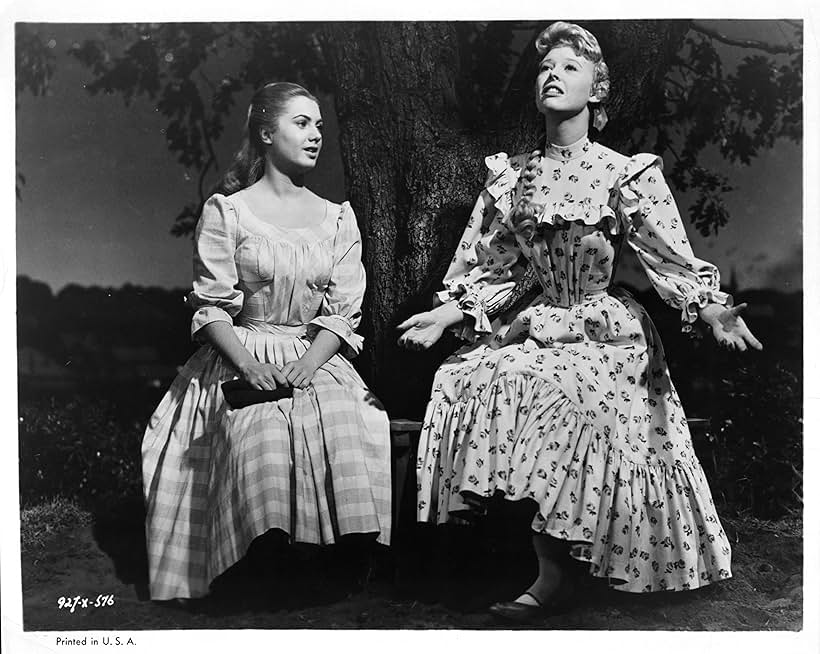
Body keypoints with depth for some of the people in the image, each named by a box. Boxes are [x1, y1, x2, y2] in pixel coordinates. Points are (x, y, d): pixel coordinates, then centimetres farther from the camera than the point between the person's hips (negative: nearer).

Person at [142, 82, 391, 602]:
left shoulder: (338, 217, 12)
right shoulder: (226, 211, 3)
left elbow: (345, 310, 4)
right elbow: (211, 307, -1)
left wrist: (308, 363, -14)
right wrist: (247, 364, -18)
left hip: (317, 360, 2)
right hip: (241, 359, -2)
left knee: (345, 436, -28)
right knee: (262, 442, -32)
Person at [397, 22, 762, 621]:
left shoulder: (627, 175, -3)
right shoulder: (510, 176, 9)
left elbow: (673, 260, -5)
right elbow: (492, 267, 12)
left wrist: (712, 311, -20)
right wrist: (446, 313, 1)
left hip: (608, 326, -4)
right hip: (542, 323, 5)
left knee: (557, 390, -31)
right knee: (468, 378, -20)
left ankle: (552, 576, -20)